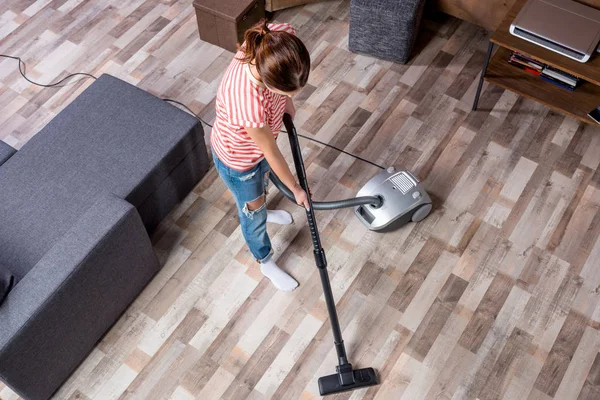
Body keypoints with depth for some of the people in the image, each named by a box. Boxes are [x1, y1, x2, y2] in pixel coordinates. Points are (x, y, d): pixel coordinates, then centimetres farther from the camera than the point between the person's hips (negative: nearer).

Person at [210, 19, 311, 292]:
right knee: (253, 211, 22)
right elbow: (272, 154, -28)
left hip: (258, 139, 6)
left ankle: (261, 210, 72)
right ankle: (266, 263, 52)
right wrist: (296, 189, -12)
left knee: (263, 180, 37)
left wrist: (287, 100, 5)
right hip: (238, 158, -6)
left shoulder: (280, 39, -33)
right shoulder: (247, 106, -48)